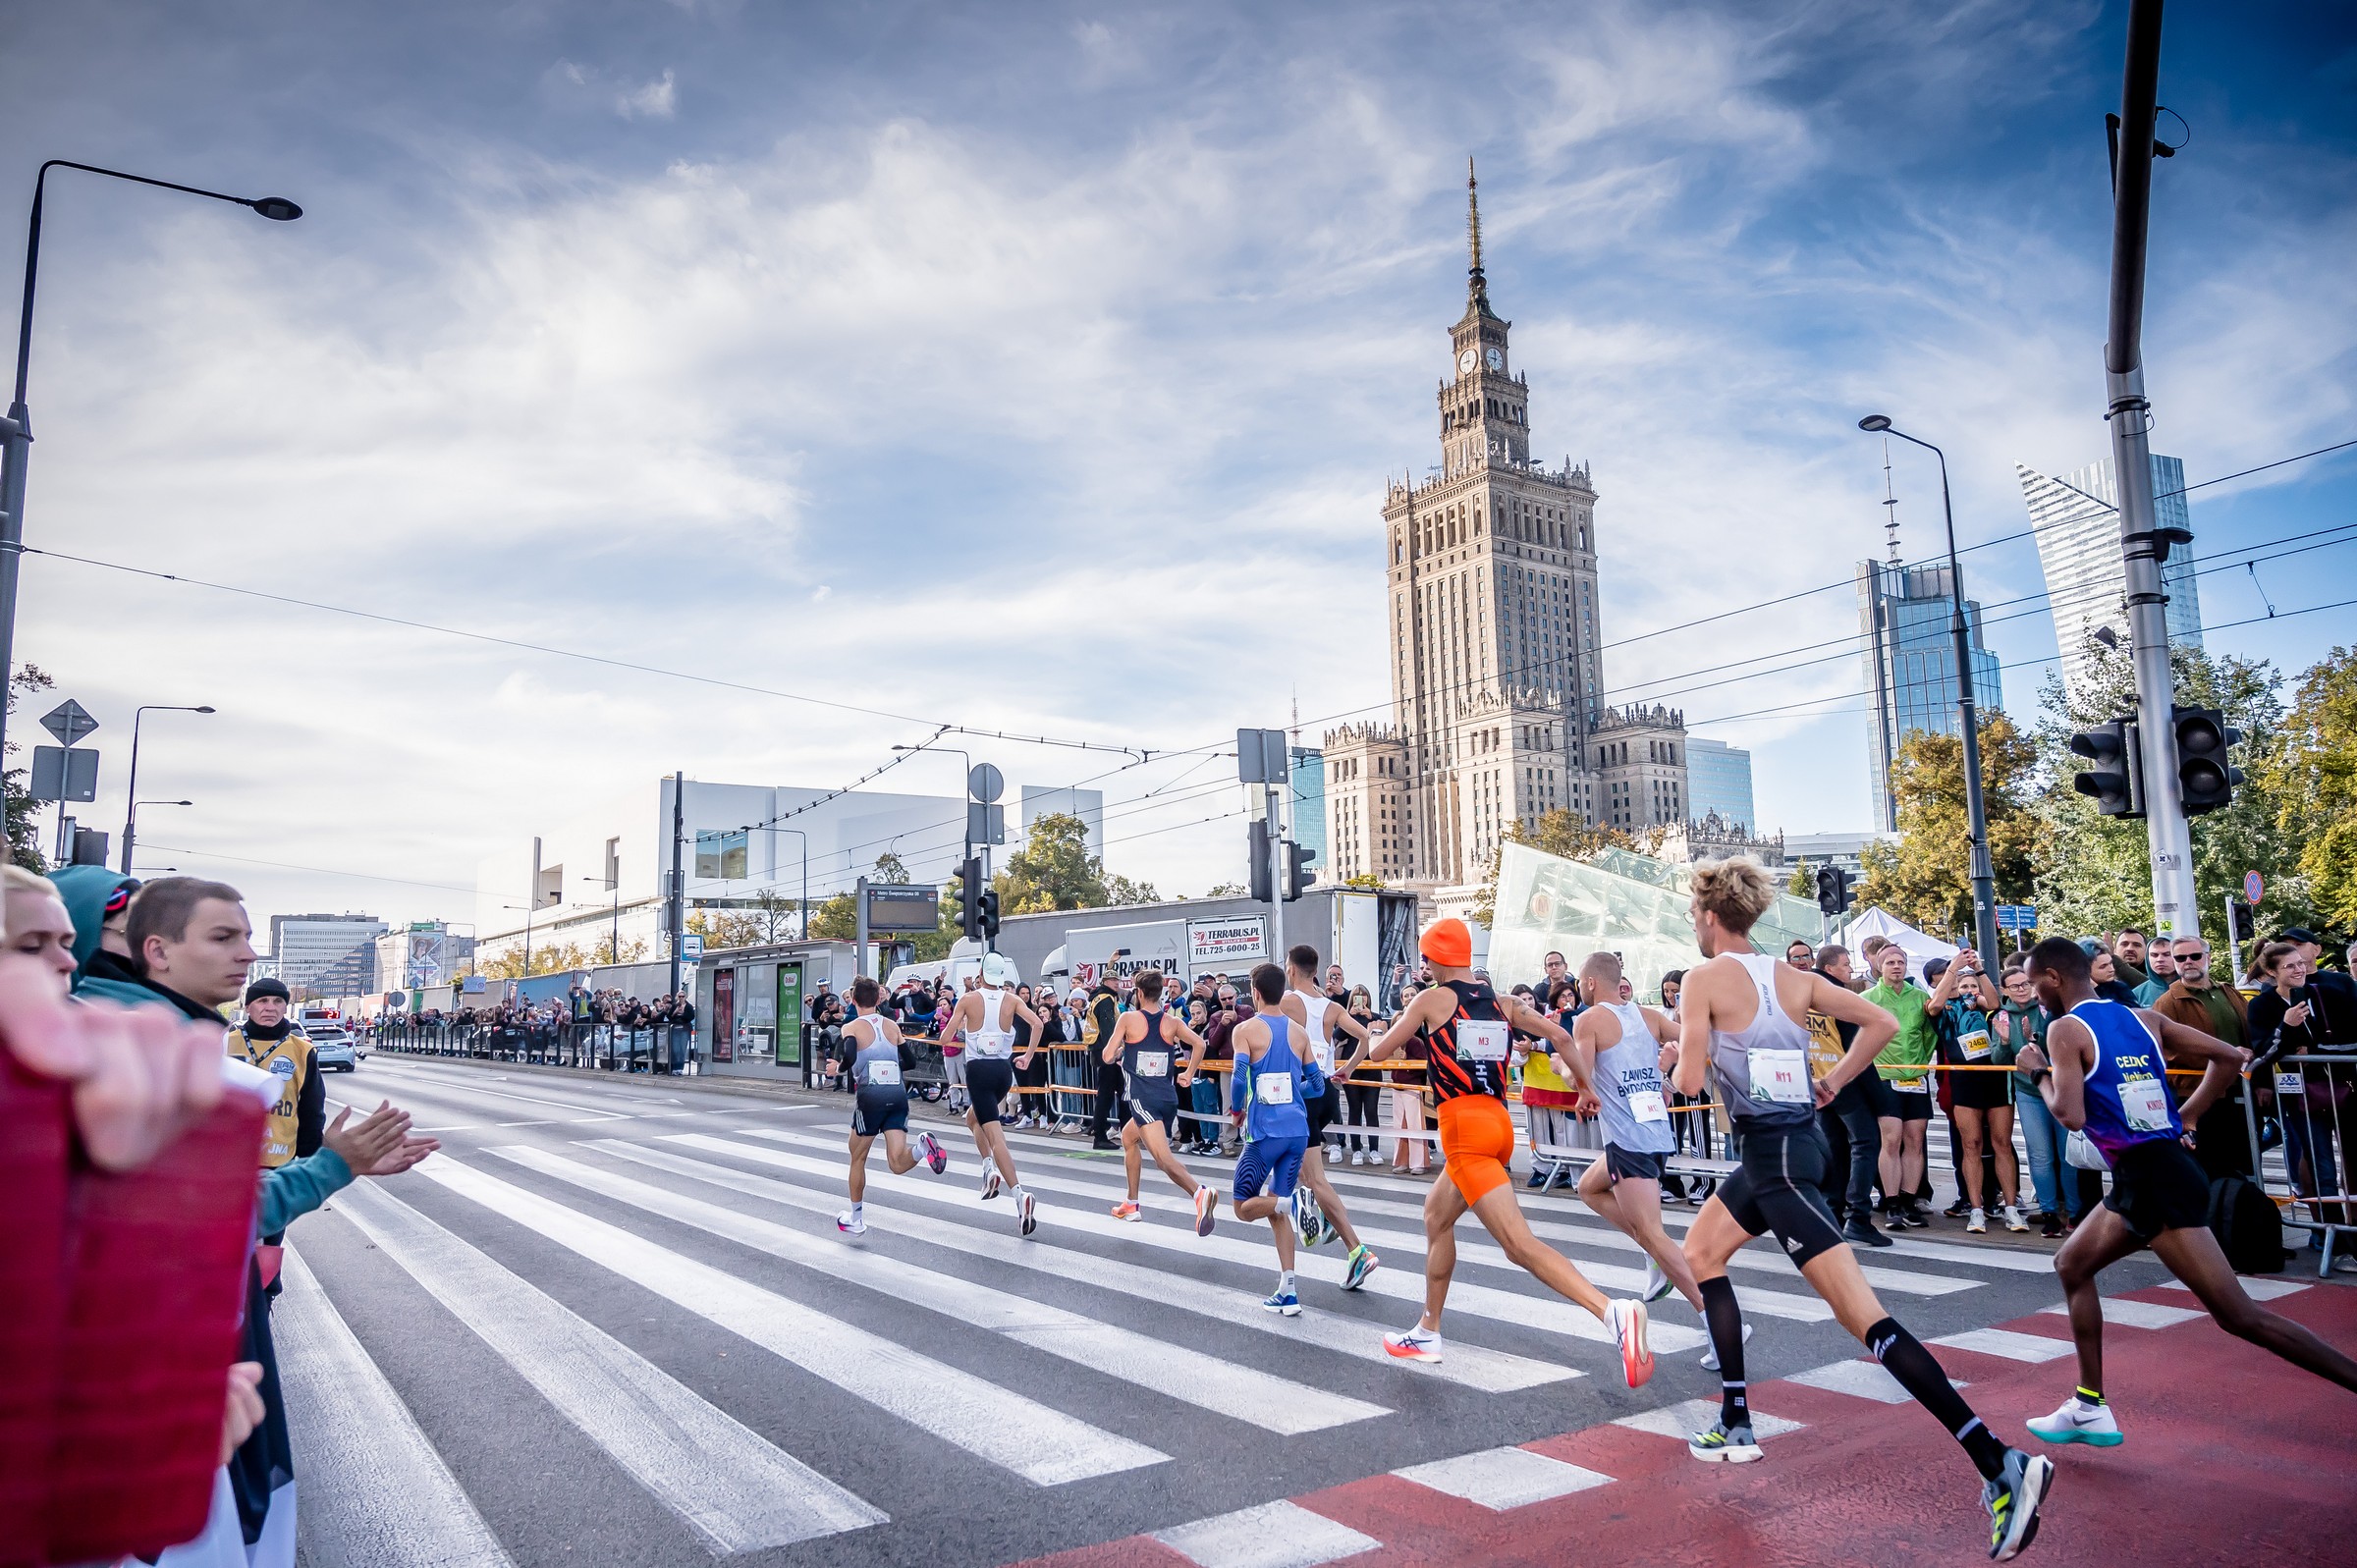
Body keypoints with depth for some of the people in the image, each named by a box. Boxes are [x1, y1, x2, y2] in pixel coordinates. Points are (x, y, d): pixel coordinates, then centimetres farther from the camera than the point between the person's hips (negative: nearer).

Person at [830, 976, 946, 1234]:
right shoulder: (892, 1026, 15)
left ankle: (855, 1219, 28)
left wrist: (837, 1067, 0)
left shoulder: (851, 1027, 2)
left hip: (870, 1096, -3)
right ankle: (923, 1147, -33)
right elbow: (910, 1061, 16)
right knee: (898, 1164, -2)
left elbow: (849, 1057, -18)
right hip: (898, 1094, 3)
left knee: (858, 1158, 18)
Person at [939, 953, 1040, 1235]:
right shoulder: (1012, 1000, 3)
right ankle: (991, 1168, 11)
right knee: (973, 1118, 29)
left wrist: (961, 1025, 19)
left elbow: (945, 1036, -3)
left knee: (996, 1136, -9)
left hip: (979, 1070, -4)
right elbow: (1037, 1023, -10)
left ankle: (1018, 1192, -24)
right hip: (1004, 1070, 4)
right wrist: (1029, 1055, 3)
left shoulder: (968, 999, -3)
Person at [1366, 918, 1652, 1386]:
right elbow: (1560, 1035, 10)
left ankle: (1613, 1312, -32)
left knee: (1520, 1244, -15)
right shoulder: (1502, 1002, 14)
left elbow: (1380, 1051, 9)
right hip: (1499, 1124, 8)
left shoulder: (1431, 1000, 1)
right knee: (1436, 1216, 26)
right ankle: (1427, 1333, 34)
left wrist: (1384, 1032, 31)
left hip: (1465, 1128, -8)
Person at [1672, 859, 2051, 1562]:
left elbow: (1689, 1079, -14)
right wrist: (1833, 1082, 17)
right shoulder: (1793, 977, 9)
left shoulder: (1704, 978, -12)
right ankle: (1736, 1426, 27)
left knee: (1862, 1314, -12)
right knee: (1700, 1251, 23)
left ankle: (2001, 1465, -16)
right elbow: (1882, 1023, 9)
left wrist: (1681, 1055, 8)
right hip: (1793, 1139, 9)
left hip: (1776, 1155, -9)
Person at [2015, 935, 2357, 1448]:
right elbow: (2229, 1057, 10)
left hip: (2151, 1179, -9)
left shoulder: (2064, 1029, -10)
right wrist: (2185, 1118, 16)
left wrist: (2041, 1073, -2)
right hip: (2151, 1172, 9)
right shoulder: (2143, 1018, 13)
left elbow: (2071, 1115, -19)